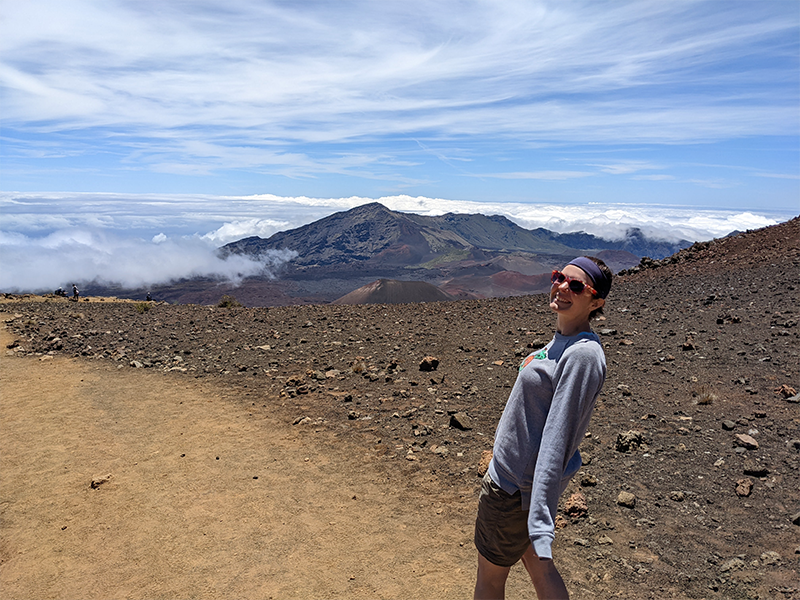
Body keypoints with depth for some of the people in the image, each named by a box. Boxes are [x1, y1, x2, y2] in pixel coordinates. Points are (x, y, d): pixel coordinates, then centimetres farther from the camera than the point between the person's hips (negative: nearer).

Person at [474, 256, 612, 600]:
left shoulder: (583, 355, -26)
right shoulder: (561, 341, 4)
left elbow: (557, 441, -29)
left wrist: (540, 525, -28)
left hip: (516, 487, -8)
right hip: (515, 476, 8)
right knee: (536, 565, 24)